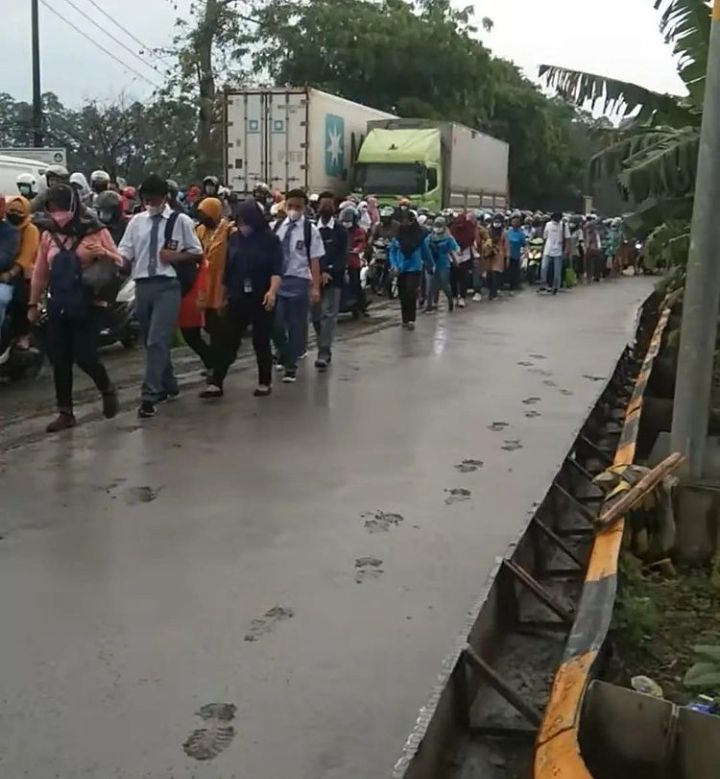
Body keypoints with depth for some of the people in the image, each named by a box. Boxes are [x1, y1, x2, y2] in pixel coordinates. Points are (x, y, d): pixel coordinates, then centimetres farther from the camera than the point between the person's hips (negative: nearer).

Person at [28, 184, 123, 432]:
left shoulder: (96, 231, -4)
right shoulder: (48, 235, 7)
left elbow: (119, 263, -4)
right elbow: (40, 273, 12)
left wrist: (104, 253, -23)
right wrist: (33, 303, 12)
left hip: (88, 305, -4)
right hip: (58, 306, 4)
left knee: (85, 357, -10)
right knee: (60, 360, 5)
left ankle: (107, 389, 20)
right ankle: (65, 413, 15)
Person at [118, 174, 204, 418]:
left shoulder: (181, 221, 3)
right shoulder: (136, 221, 11)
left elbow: (197, 253, 5)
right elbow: (124, 254, 8)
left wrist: (175, 256, -12)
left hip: (168, 286, -5)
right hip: (142, 285, 5)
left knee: (157, 341, -13)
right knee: (150, 341, 14)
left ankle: (150, 395, -12)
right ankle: (168, 386, 32)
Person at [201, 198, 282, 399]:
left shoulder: (270, 240, -6)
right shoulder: (234, 238, 7)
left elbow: (277, 269, -14)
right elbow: (227, 268, 12)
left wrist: (272, 291, -29)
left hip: (261, 299, -3)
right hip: (237, 298, 3)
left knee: (261, 342, 5)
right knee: (228, 341, 0)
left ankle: (265, 382, 18)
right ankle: (216, 383, -2)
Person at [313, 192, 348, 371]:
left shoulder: (340, 231, 3)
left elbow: (343, 257, -3)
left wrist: (329, 272, -16)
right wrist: (318, 274, -11)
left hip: (333, 279, -2)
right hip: (314, 278, 2)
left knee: (328, 315, -9)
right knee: (316, 316, 8)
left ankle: (323, 353, -13)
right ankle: (324, 350, 24)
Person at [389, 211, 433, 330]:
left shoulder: (420, 235, -7)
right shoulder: (398, 235, -3)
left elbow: (425, 250, 6)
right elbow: (392, 251, 4)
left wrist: (430, 264, 17)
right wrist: (394, 265, -8)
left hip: (414, 268, -3)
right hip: (401, 269, 3)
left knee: (411, 293, -16)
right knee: (402, 295, 9)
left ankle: (411, 319, -11)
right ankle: (405, 319, 22)